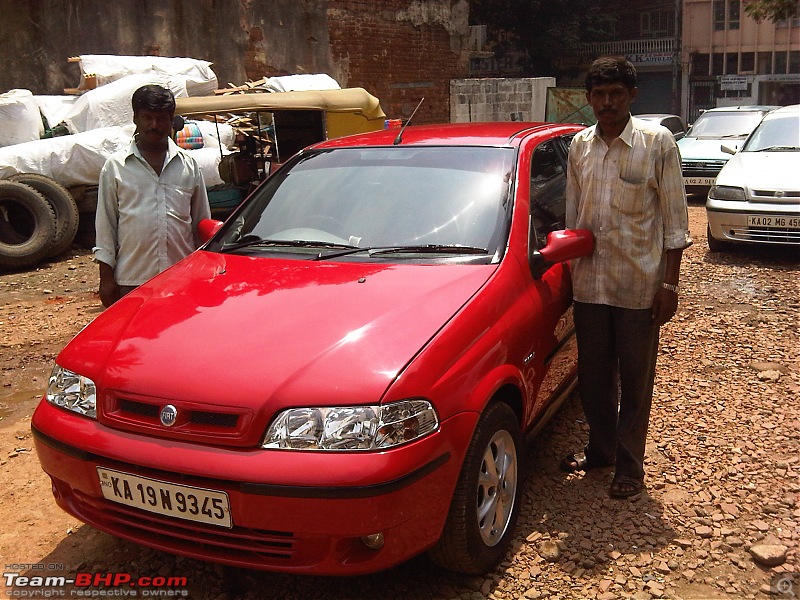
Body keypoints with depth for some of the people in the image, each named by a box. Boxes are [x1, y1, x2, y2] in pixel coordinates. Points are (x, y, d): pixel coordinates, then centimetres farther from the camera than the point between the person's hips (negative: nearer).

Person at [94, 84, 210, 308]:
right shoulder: (115, 166, 5)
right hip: (132, 280, -1)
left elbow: (202, 222, 14)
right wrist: (106, 277, 1)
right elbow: (105, 224, 6)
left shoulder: (188, 165, 10)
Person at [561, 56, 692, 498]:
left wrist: (669, 285, -9)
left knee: (635, 380, 7)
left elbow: (674, 220, -5)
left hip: (639, 284, -4)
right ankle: (600, 449, 33)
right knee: (592, 375, 14)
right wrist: (569, 266, 13)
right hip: (589, 283, 4)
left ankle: (629, 465, 21)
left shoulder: (657, 142, -5)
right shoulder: (579, 146, 6)